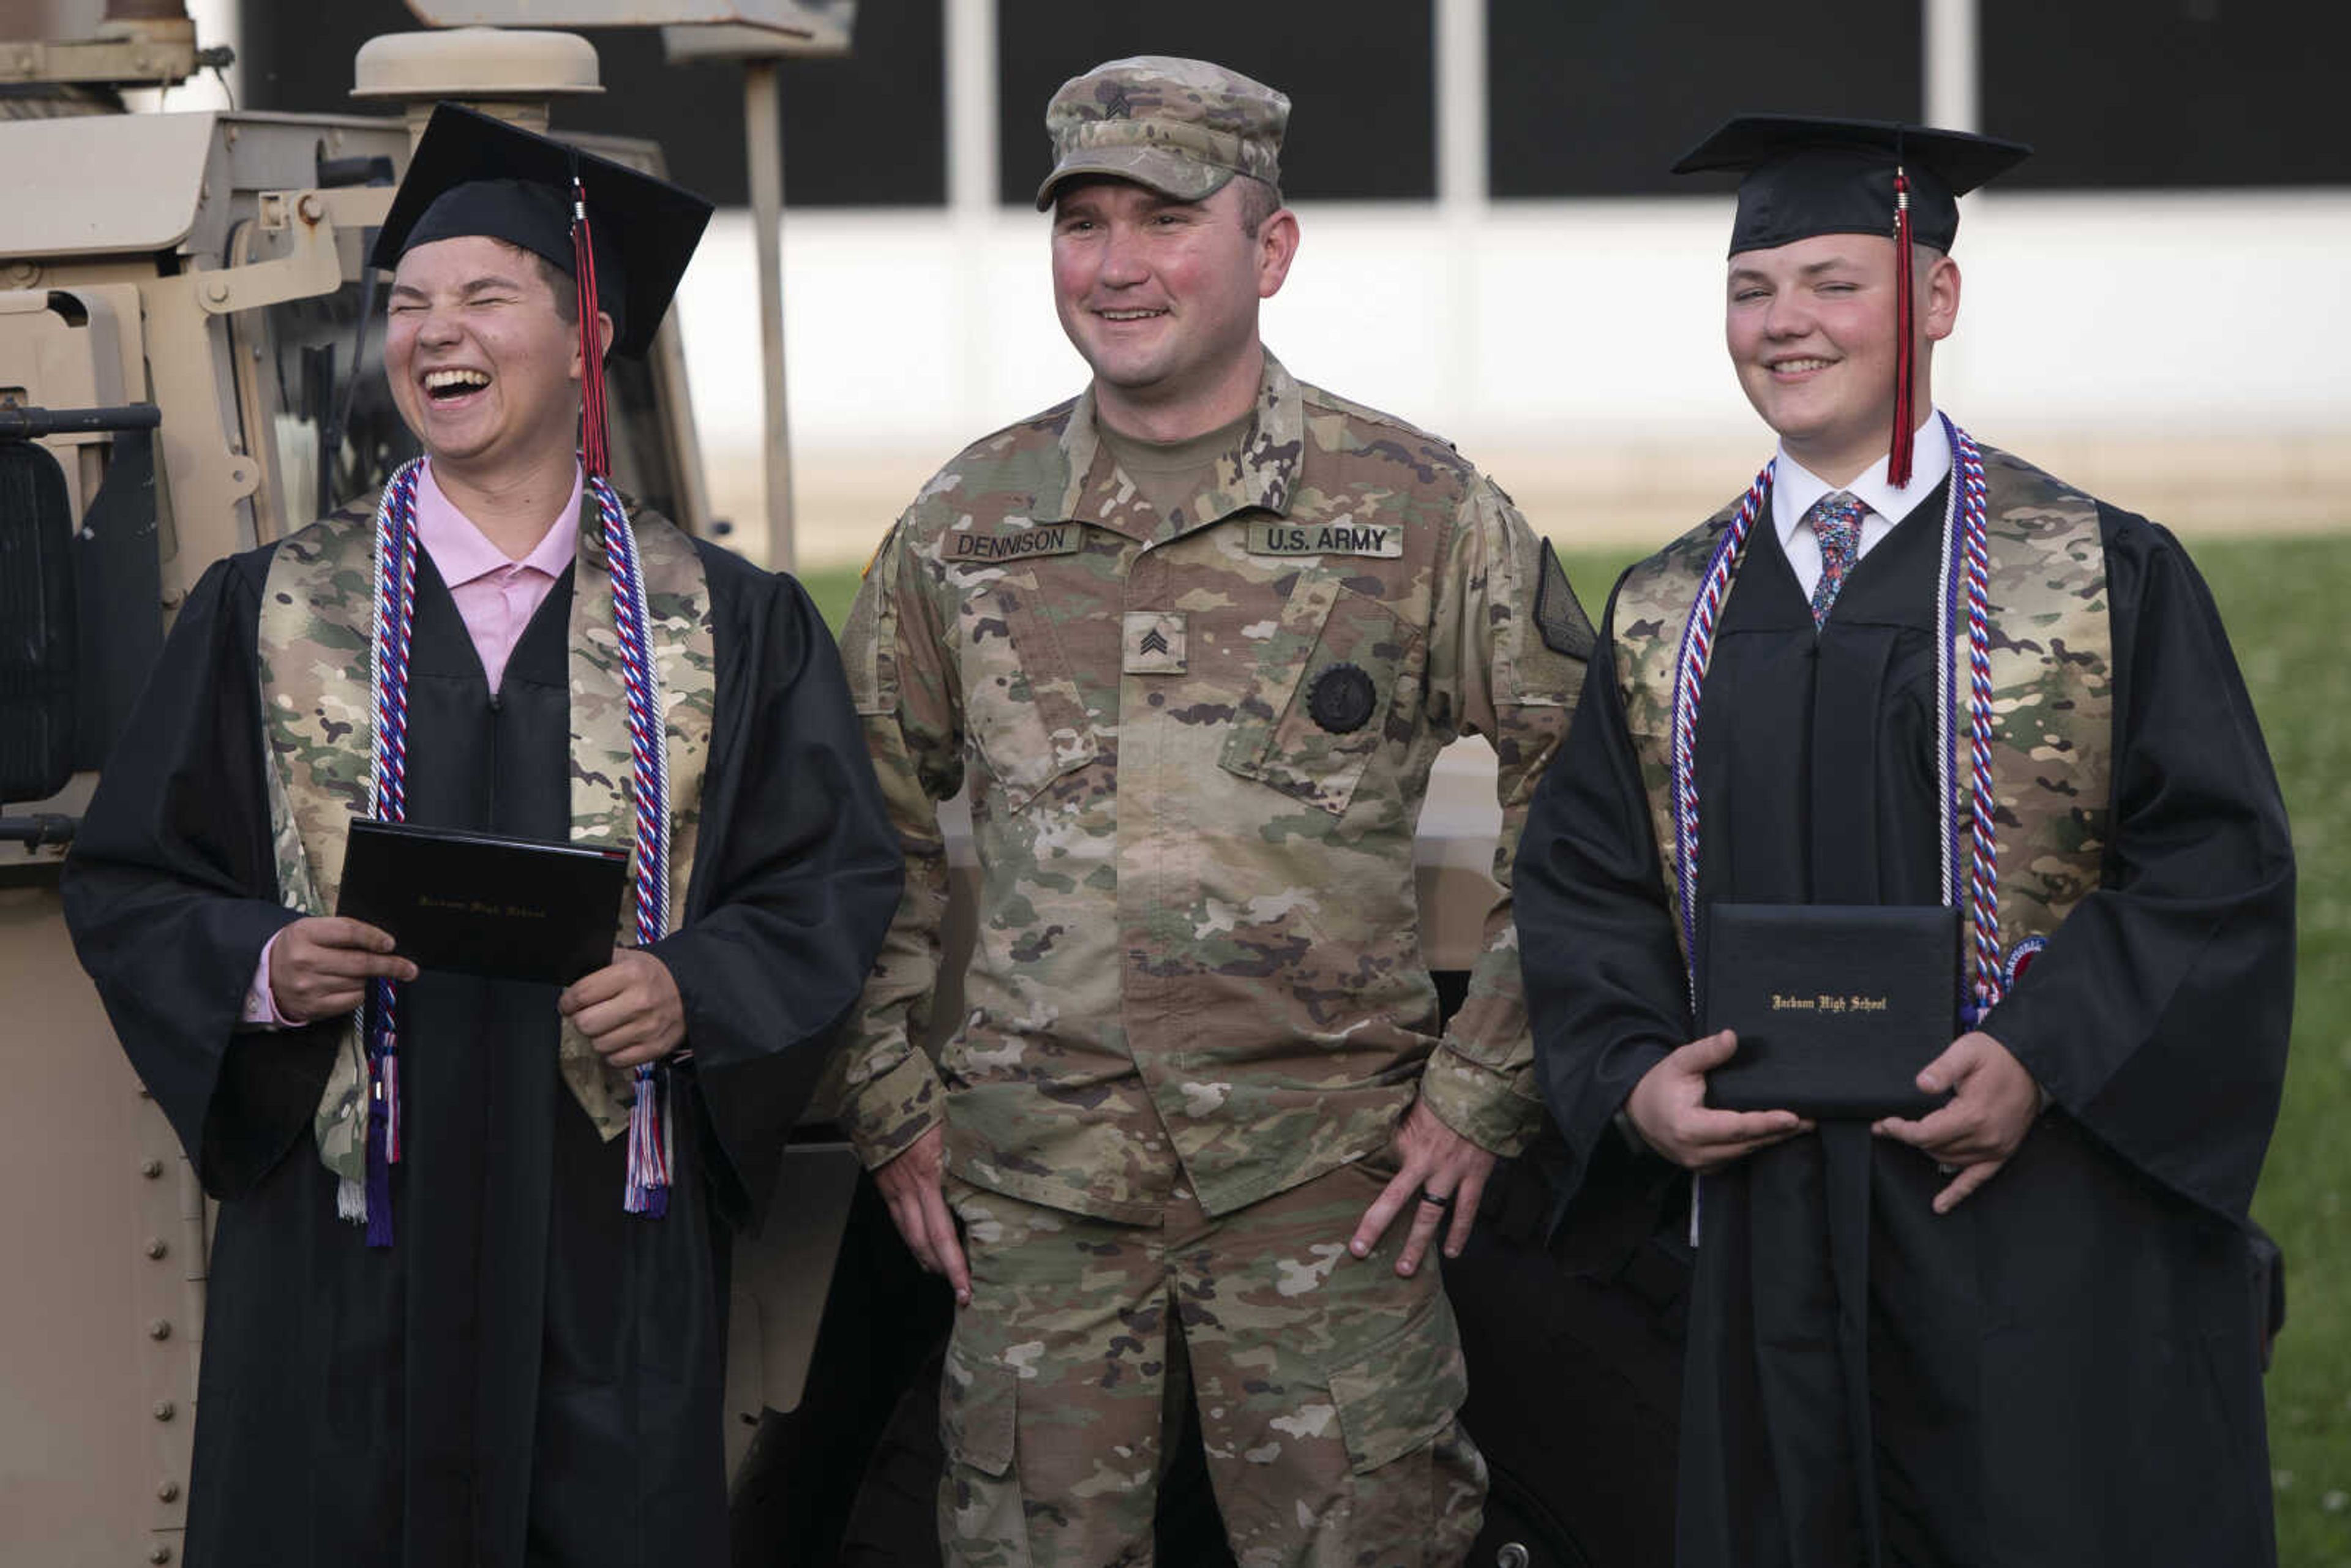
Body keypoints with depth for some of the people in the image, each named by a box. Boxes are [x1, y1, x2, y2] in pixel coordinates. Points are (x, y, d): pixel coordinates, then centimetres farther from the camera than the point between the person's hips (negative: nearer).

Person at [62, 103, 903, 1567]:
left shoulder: (732, 624, 6)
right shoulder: (268, 612, 6)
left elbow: (834, 874, 5)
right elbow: (131, 885, 6)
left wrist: (695, 991, -13)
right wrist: (265, 967, -14)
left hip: (610, 1227, 0)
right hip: (345, 1222, 0)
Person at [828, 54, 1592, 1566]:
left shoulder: (1421, 510, -1)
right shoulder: (966, 523, 7)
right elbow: (872, 830, 16)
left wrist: (1484, 1087, -3)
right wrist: (891, 1099, 9)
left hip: (1333, 1188, -2)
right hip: (1034, 1186, 2)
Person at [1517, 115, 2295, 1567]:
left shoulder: (2108, 577, -1)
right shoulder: (1667, 617, 11)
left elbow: (2220, 861, -6)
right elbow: (1584, 884, 12)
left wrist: (2045, 1059, -18)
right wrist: (1633, 1074, -6)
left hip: (2057, 1234, -3)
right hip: (1777, 1231, 4)